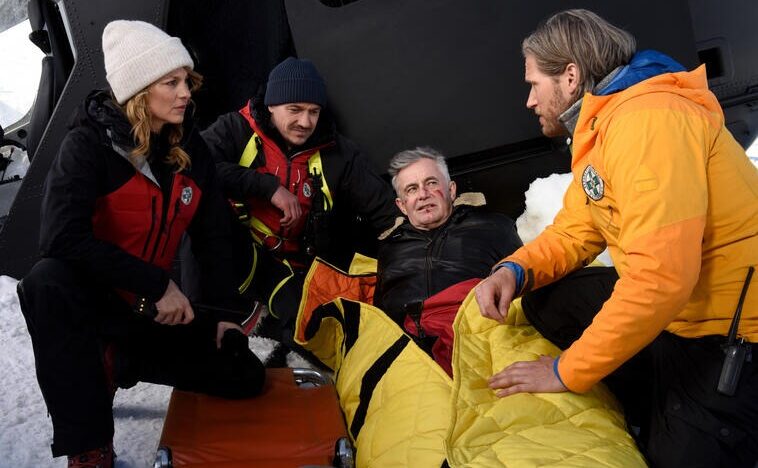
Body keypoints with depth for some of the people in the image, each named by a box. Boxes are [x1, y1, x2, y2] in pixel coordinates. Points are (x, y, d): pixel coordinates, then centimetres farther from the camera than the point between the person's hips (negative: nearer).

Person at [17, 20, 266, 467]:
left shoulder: (191, 148, -3)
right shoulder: (89, 144, -18)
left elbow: (214, 234, 4)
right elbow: (62, 237, -30)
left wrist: (225, 310, -1)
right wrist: (157, 284, -29)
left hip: (155, 310, 5)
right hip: (92, 300, -5)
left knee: (244, 377, -3)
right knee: (49, 281, -39)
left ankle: (111, 361, 13)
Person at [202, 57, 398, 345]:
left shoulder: (336, 153, 4)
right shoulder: (237, 129, -1)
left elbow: (384, 211, 4)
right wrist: (268, 186, -22)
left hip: (294, 270, 1)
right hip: (236, 257, -1)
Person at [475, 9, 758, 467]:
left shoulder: (648, 120, -22)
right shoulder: (599, 129, 9)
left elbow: (662, 277, -30)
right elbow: (575, 231, 12)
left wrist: (567, 371, -22)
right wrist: (515, 270, -8)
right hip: (674, 319, 9)